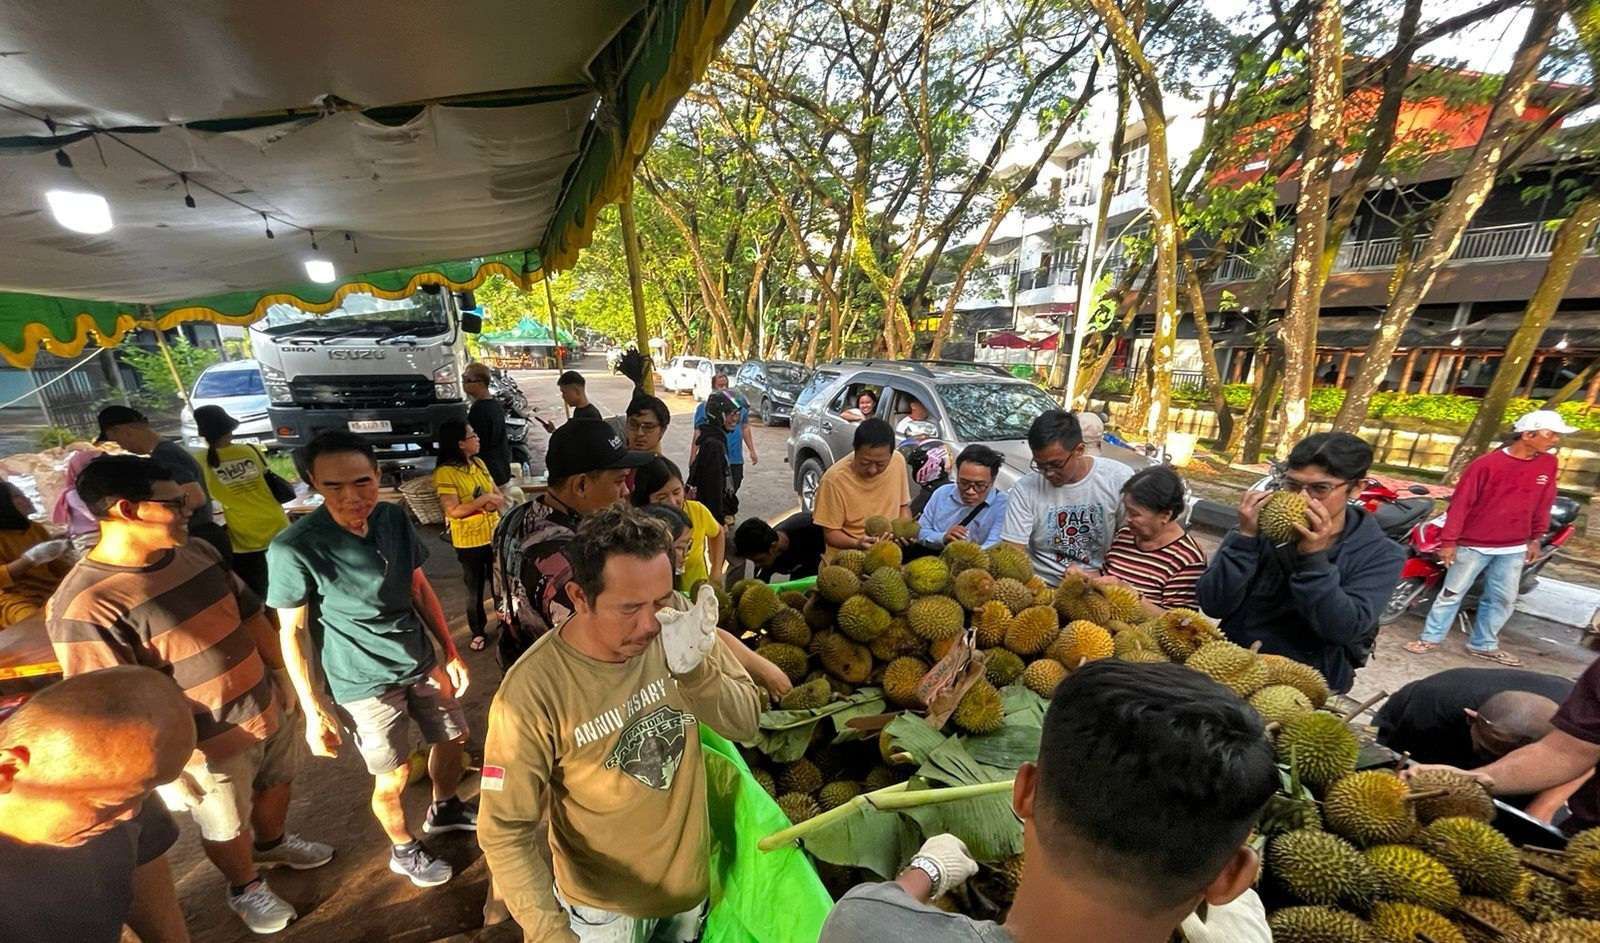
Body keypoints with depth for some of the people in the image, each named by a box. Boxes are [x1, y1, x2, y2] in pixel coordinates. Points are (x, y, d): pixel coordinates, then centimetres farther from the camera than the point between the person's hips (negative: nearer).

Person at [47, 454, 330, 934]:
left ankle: (273, 844, 58)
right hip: (209, 746, -6)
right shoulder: (86, 606, -26)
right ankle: (245, 889, 48)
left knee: (276, 783, 29)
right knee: (228, 829, 20)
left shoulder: (199, 553, -6)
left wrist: (280, 671, 11)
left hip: (265, 710, 6)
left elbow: (250, 616, 6)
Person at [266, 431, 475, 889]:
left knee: (454, 737, 20)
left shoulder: (394, 518, -9)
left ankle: (445, 810, 49)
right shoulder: (293, 548, -22)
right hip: (365, 682, -5)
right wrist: (313, 711, -10)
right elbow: (293, 632, -12)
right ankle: (404, 851, 40)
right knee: (395, 775, 9)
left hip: (422, 662, 5)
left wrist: (451, 651, 5)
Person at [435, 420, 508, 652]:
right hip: (469, 541, -5)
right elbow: (453, 511, -21)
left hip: (494, 535, 5)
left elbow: (497, 494, 7)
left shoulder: (479, 463, 2)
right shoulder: (445, 472, -18)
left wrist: (494, 502, -13)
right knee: (475, 589, 12)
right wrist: (483, 500, -23)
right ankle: (478, 631, 30)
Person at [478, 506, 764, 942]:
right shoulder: (532, 691, -29)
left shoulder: (676, 621, -21)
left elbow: (745, 723, -18)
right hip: (604, 906, -3)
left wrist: (695, 668, -35)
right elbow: (506, 831, -19)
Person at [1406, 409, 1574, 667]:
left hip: (1514, 548, 5)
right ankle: (1431, 637, 12)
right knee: (1452, 593, 3)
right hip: (1474, 545, -5)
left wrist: (1536, 539, 12)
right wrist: (1449, 541, -14)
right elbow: (1460, 503, -13)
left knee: (1503, 599, 13)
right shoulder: (1486, 464, -16)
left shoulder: (1548, 464, 1)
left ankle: (1483, 644, 26)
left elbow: (1543, 504, 12)